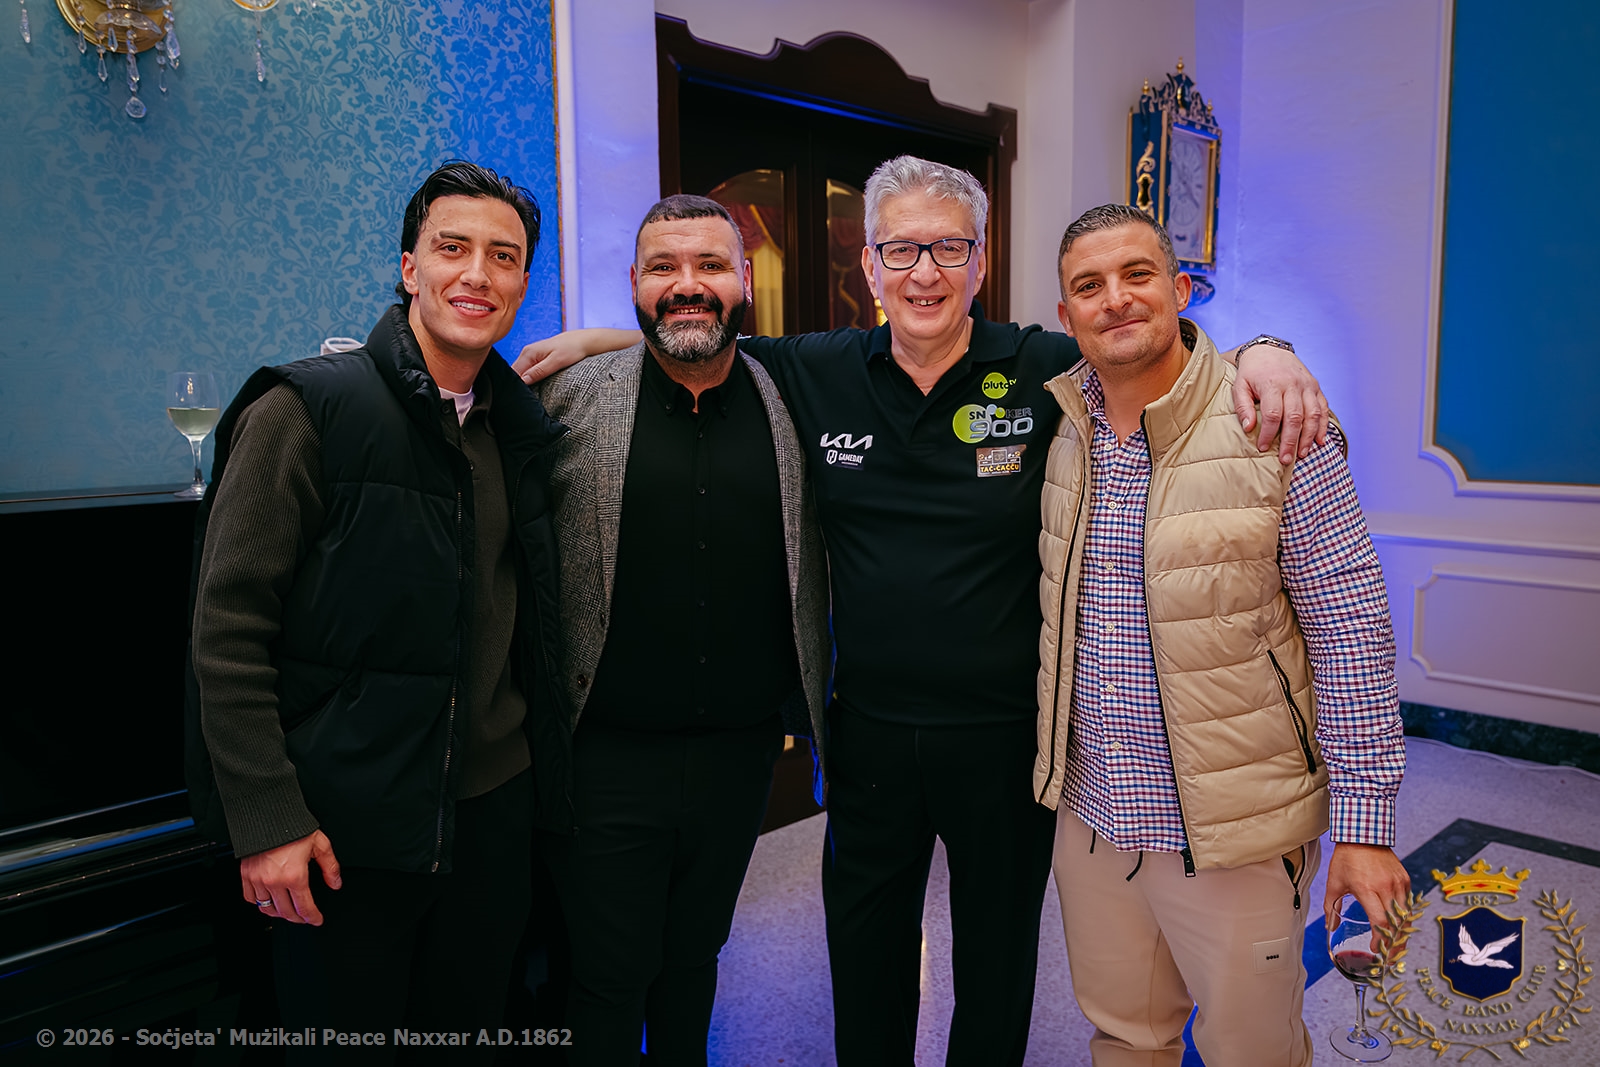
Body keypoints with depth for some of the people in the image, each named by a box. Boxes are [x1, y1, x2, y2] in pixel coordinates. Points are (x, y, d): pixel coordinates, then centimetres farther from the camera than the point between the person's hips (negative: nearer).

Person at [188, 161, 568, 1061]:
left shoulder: (524, 429, 6)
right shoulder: (304, 410, -10)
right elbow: (229, 628, -12)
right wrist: (266, 817, -14)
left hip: (493, 809, 5)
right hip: (341, 832, -4)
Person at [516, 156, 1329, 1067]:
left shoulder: (1044, 370, -9)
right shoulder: (817, 372, -1)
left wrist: (1259, 353, -20)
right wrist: (606, 339, 5)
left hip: (1005, 732, -2)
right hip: (868, 728, 2)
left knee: (998, 956, 21)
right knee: (865, 953, 23)